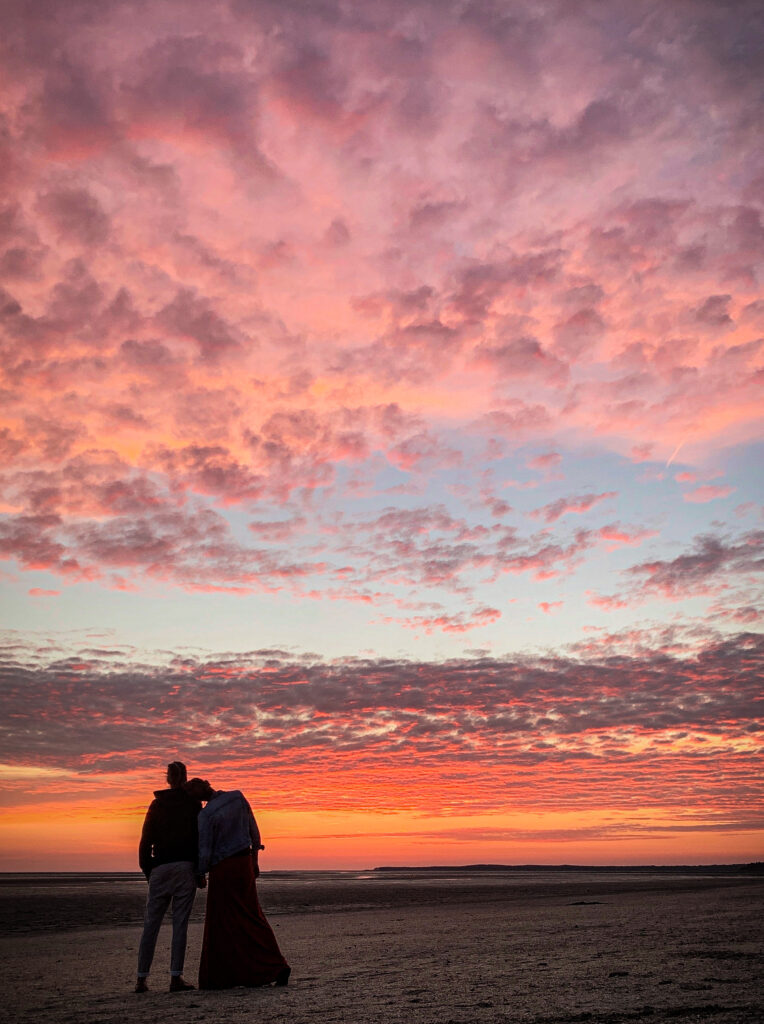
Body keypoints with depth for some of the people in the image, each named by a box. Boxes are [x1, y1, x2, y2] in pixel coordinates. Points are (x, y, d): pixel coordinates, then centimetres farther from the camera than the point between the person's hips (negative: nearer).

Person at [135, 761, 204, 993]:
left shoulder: (157, 804, 8)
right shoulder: (193, 803, 2)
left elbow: (146, 839, 8)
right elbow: (201, 837, -2)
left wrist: (146, 869, 16)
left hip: (160, 869, 2)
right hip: (186, 868, -2)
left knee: (151, 923, 8)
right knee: (180, 922, 0)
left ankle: (142, 978, 7)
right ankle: (176, 977, -4)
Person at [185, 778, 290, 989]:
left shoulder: (206, 815, -18)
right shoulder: (238, 797, -1)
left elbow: (205, 853, -14)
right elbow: (253, 830, 7)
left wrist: (198, 875, 5)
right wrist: (254, 861, 17)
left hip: (223, 869, -6)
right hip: (244, 863, 6)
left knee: (220, 923, 6)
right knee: (252, 918, 12)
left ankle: (218, 977, 11)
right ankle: (277, 966, 7)